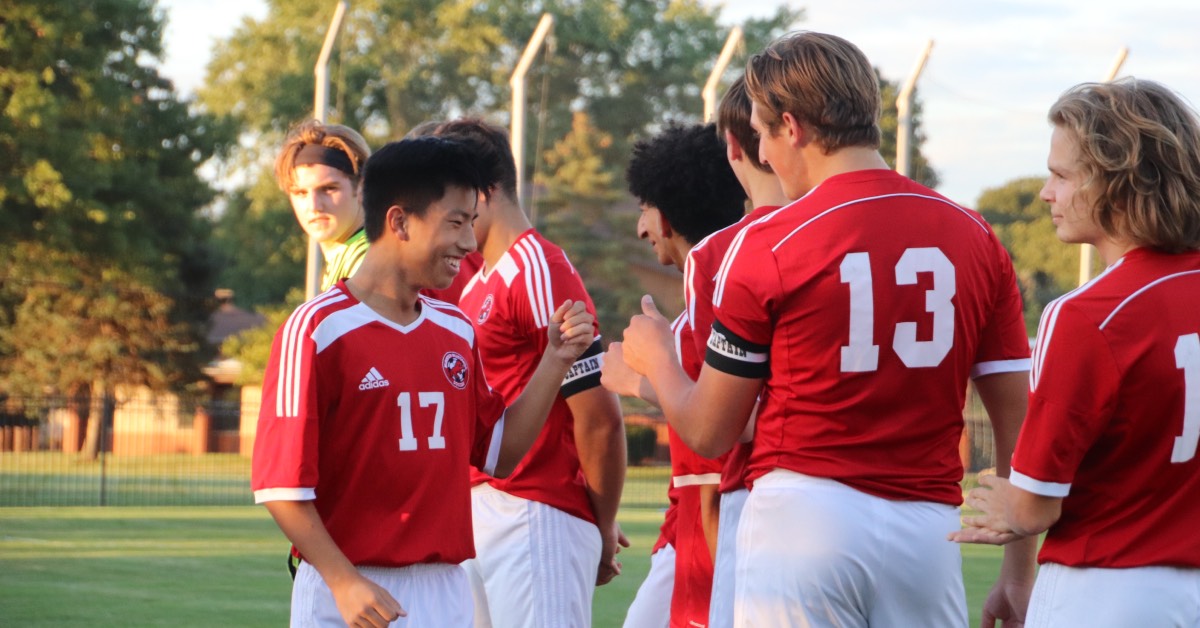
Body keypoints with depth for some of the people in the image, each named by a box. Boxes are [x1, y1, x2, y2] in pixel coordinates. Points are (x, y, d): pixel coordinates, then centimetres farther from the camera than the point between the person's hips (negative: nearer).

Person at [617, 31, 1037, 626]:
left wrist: (655, 358, 22)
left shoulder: (768, 243, -6)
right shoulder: (975, 237, 5)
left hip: (802, 518, -3)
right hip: (929, 527, 3)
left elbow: (709, 432, 1)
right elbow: (1019, 422, 5)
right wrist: (1019, 576, 11)